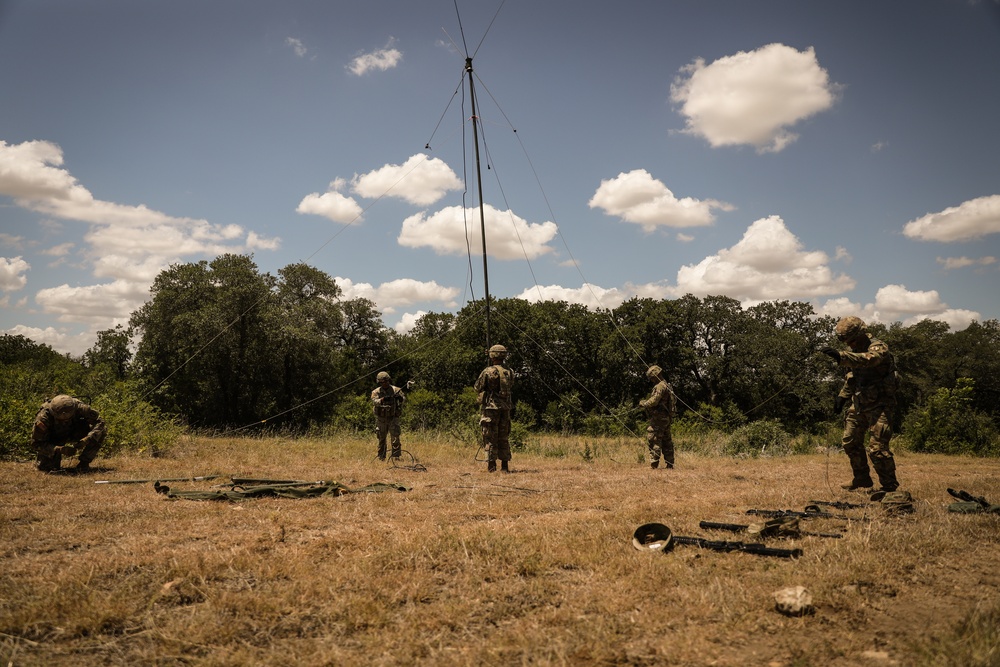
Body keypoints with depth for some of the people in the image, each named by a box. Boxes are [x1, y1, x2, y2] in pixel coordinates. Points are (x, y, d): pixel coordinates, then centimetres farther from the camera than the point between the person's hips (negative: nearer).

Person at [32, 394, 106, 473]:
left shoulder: (78, 407, -34)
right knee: (45, 467, -21)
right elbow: (36, 443, -27)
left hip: (74, 433, 1)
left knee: (102, 430, -23)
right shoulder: (43, 417, -36)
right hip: (53, 440, -1)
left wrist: (87, 439, -43)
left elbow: (99, 422, -26)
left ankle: (84, 462, -9)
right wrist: (59, 450, -41)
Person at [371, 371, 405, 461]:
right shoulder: (376, 392, 0)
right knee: (381, 439, 9)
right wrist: (383, 399, -39)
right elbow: (375, 401, -19)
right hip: (381, 419, 1)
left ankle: (396, 456, -7)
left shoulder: (395, 390, 0)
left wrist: (400, 398, -36)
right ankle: (381, 458, 19)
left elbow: (403, 397, -12)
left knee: (395, 436, -12)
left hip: (393, 418, -1)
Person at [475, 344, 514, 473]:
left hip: (491, 408, -5)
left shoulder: (488, 372, -9)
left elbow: (478, 388, -1)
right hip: (505, 408, 5)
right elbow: (512, 390, 13)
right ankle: (505, 467, 11)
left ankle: (491, 467, -1)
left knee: (490, 438, 0)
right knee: (504, 439, 11)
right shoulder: (509, 373, 6)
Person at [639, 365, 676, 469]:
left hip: (659, 418, -10)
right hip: (666, 418, 10)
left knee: (654, 441, -8)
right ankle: (669, 464, 17)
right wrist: (646, 402, 13)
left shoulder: (660, 386, -15)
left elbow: (654, 401, -21)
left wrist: (643, 403, -4)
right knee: (667, 442, 12)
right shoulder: (667, 386, 17)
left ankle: (653, 465, -10)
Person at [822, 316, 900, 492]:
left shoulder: (878, 348, -16)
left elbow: (866, 360, -40)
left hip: (879, 405, -8)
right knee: (850, 442, 12)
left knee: (877, 448, -12)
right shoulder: (855, 350, 11)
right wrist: (842, 395, 13)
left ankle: (890, 486, 5)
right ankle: (862, 480, 27)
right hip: (859, 403, 8)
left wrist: (840, 356, -53)